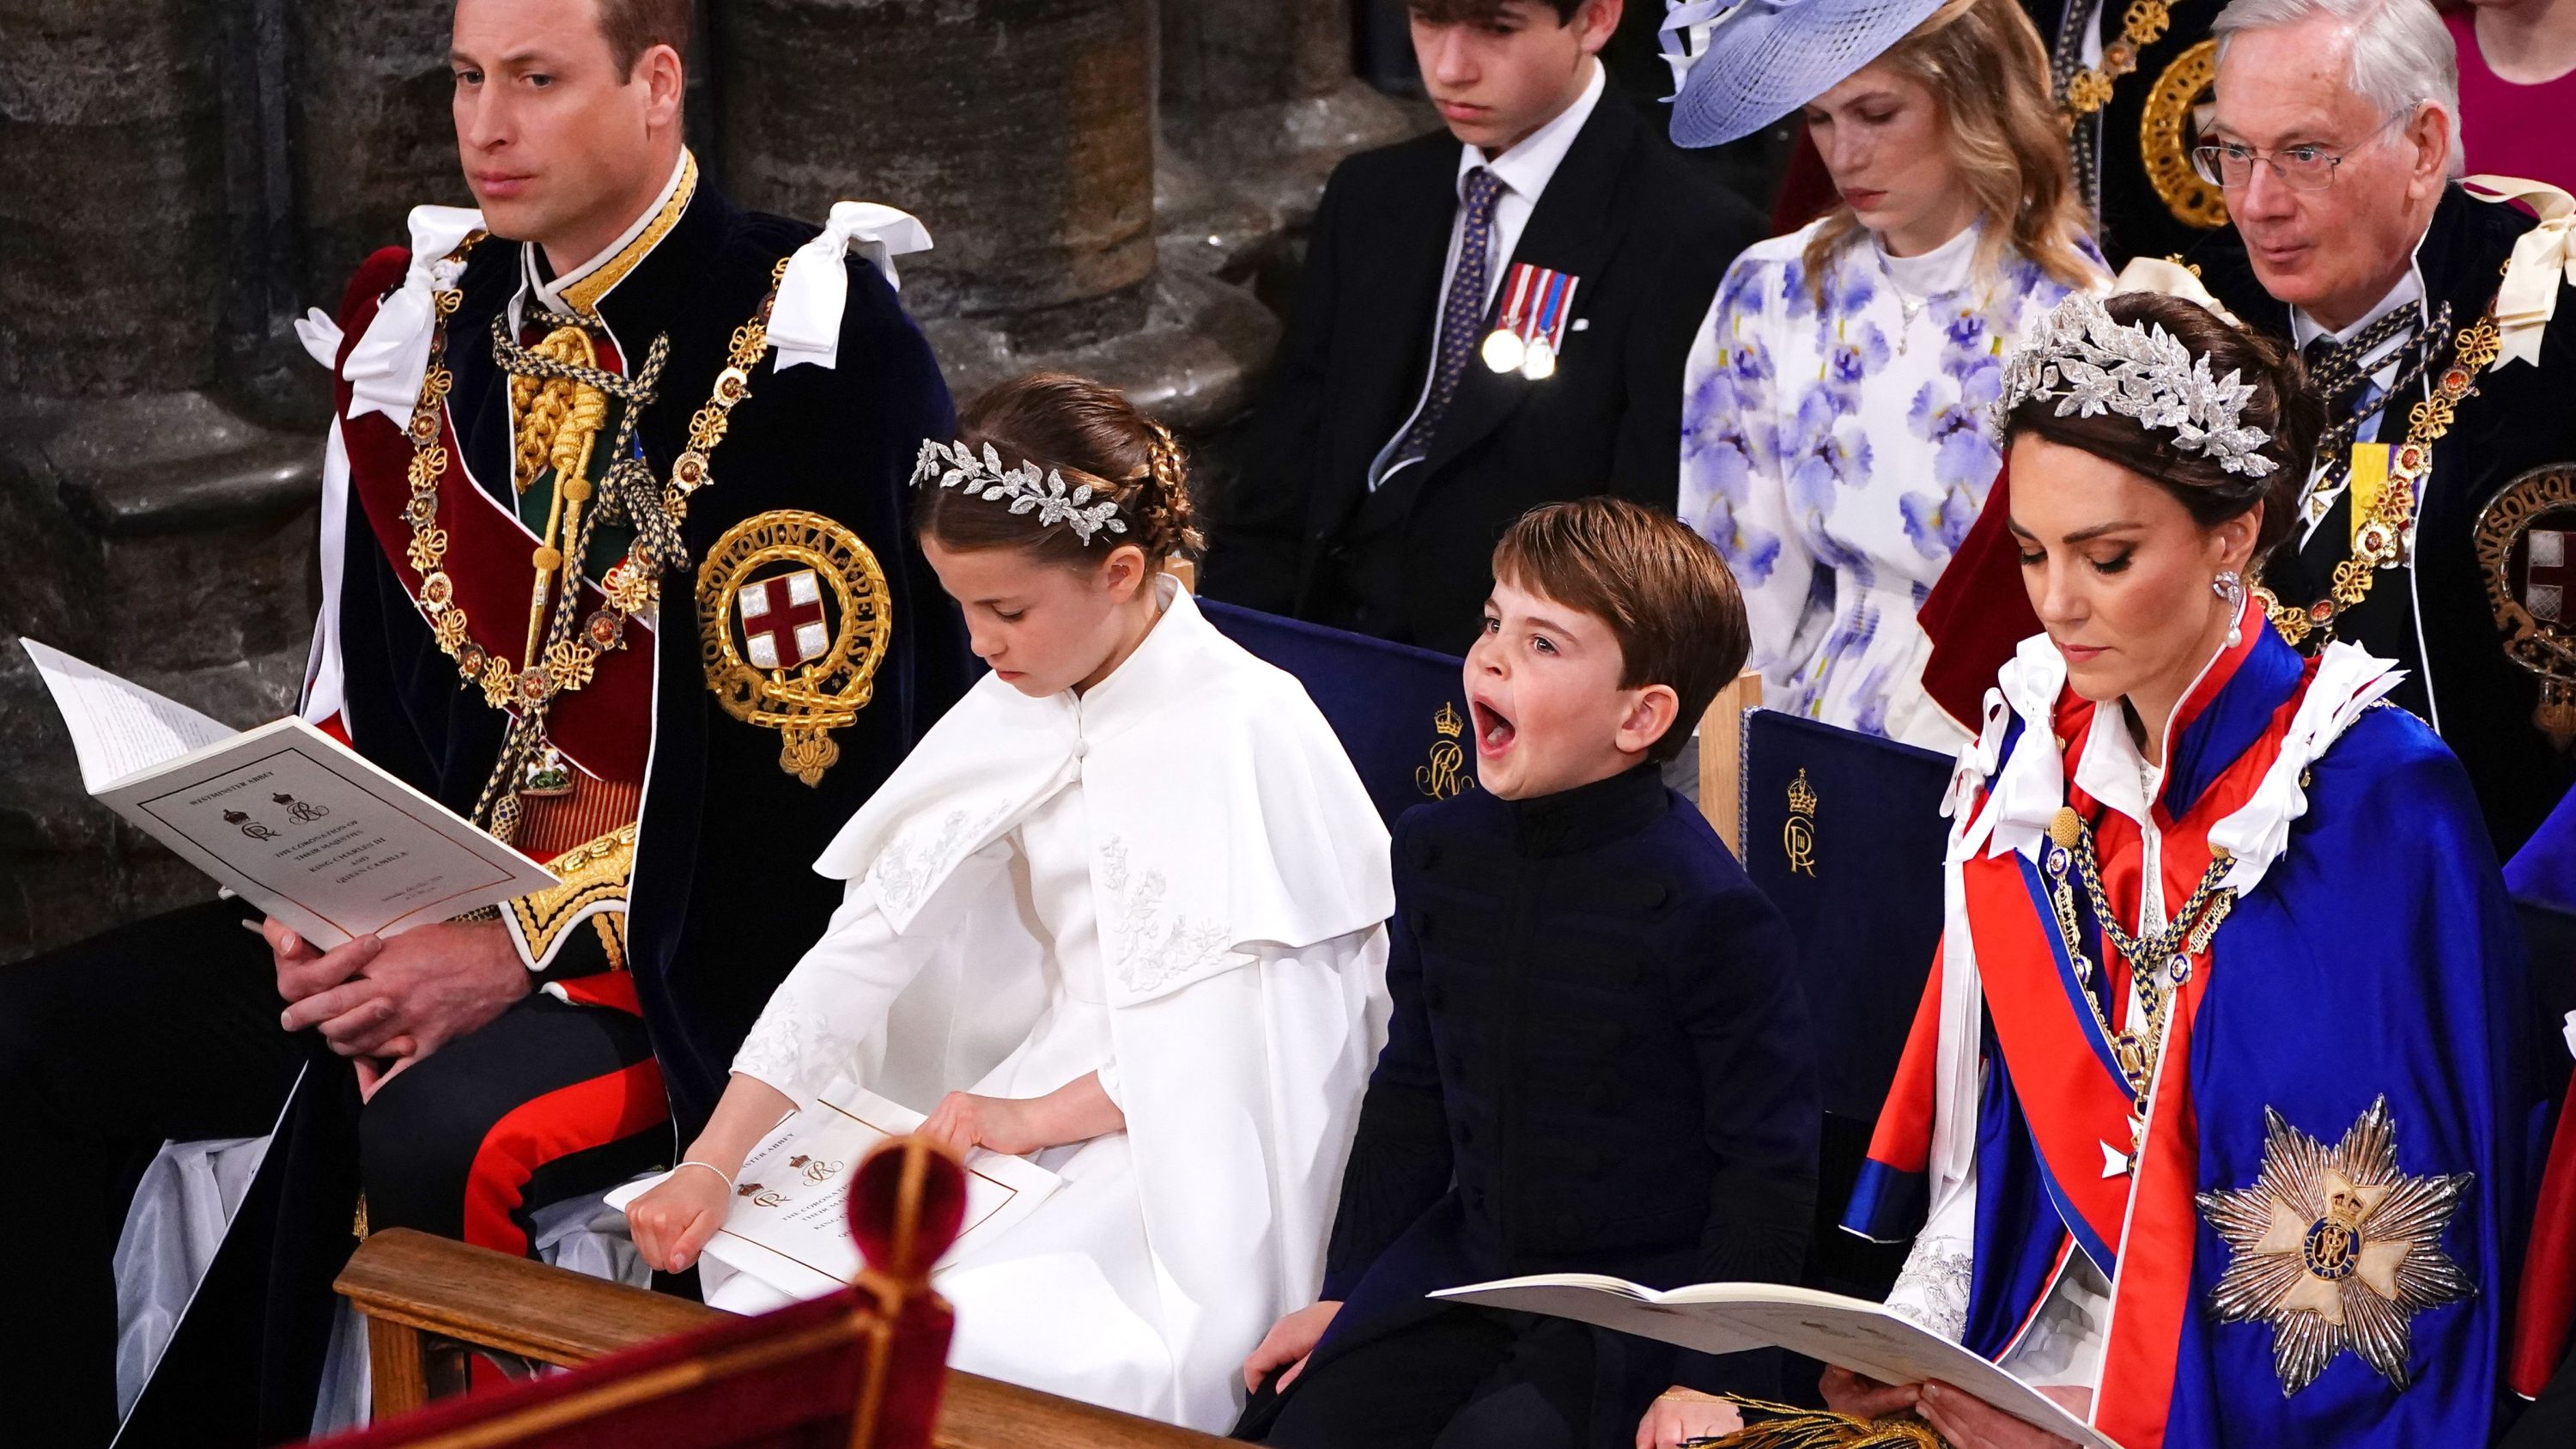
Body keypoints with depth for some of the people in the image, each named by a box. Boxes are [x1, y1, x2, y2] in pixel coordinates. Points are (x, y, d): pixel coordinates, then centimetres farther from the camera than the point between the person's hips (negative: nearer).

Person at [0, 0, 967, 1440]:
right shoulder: (420, 323, 7)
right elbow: (361, 684, 14)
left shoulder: (812, 349, -14)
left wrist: (526, 946, -20)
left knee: (440, 1139, -35)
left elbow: (804, 771, -17)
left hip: (703, 949, -7)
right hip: (432, 902, 7)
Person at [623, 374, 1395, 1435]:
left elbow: (1245, 1034, -16)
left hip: (1197, 1141, -7)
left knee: (964, 1343, -25)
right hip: (1051, 1086, 7)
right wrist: (712, 1163, -10)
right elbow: (874, 936, -1)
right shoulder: (1016, 713, 5)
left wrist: (1040, 1116, -16)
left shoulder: (1244, 729, -15)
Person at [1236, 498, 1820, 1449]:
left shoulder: (1703, 907, -17)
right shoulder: (1439, 850, 3)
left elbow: (1768, 1164, -12)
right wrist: (1347, 1294, 14)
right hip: (1461, 1261, 6)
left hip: (1640, 1297, -6)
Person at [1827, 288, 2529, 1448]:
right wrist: (1915, 1343, -4)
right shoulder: (2035, 752, 6)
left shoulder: (2380, 805, -12)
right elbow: (1988, 1116, 11)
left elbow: (2397, 1239, -13)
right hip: (2038, 1328, 6)